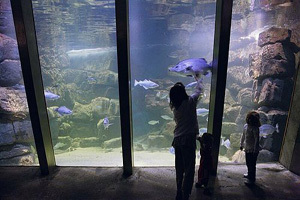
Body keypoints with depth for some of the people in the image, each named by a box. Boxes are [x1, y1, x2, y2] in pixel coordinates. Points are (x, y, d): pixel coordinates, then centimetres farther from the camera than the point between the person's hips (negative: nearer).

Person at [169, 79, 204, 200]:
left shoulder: (174, 107, 5)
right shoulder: (190, 101, -8)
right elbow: (199, 90, 10)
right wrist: (199, 80, 30)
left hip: (177, 140, 6)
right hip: (188, 140, -6)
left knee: (179, 169, 17)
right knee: (189, 170, 2)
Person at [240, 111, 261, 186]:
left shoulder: (255, 128, -18)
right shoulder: (245, 126, 5)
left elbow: (257, 140, -20)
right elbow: (243, 136, 16)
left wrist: (255, 151, -20)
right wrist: (242, 144, 20)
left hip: (252, 150, -8)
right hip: (247, 149, 8)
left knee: (252, 164, 1)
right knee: (248, 163, 22)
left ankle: (251, 179, 13)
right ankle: (249, 174, 41)